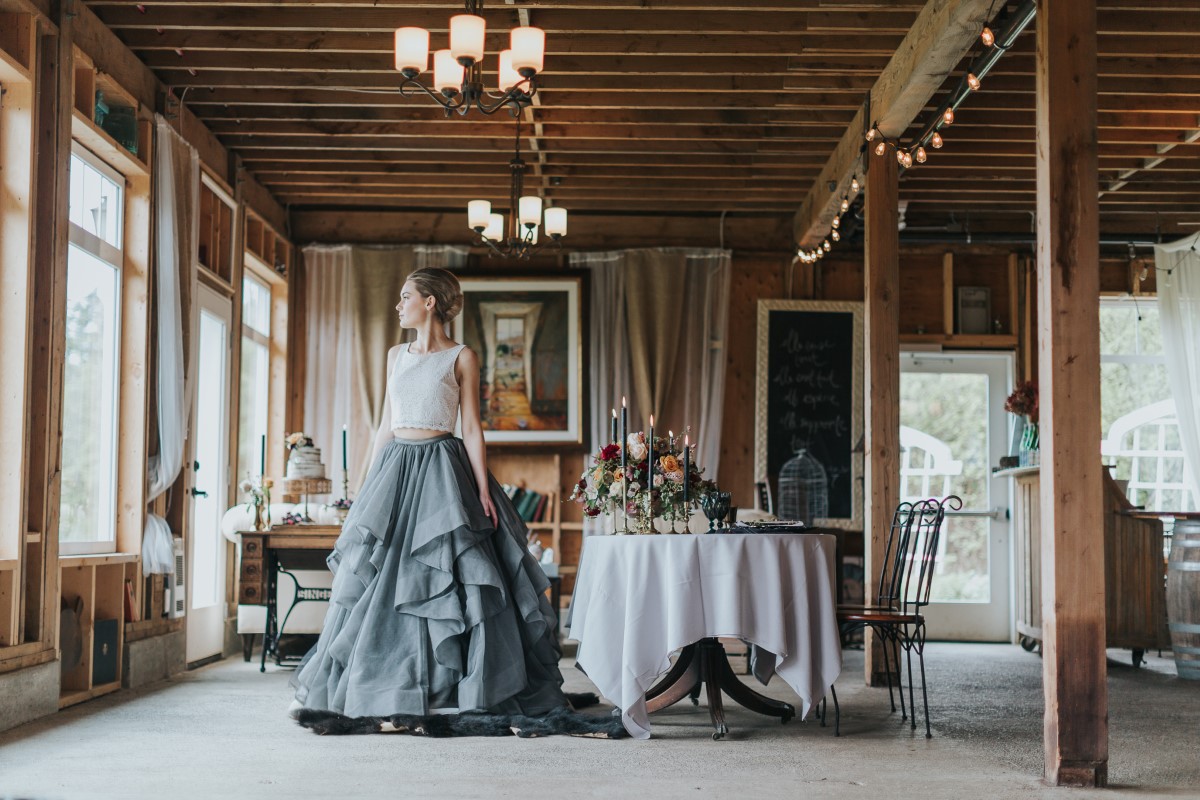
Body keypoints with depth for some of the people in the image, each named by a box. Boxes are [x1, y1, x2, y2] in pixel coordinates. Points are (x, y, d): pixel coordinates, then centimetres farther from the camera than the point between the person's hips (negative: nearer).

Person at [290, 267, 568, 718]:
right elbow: (386, 425, 16)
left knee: (446, 580, -6)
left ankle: (449, 690, 2)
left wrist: (483, 490, -11)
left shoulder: (461, 357, 0)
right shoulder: (396, 356, 14)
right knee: (377, 577, 5)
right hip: (395, 466, 5)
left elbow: (472, 427, -3)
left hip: (442, 470, -4)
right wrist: (368, 486, 13)